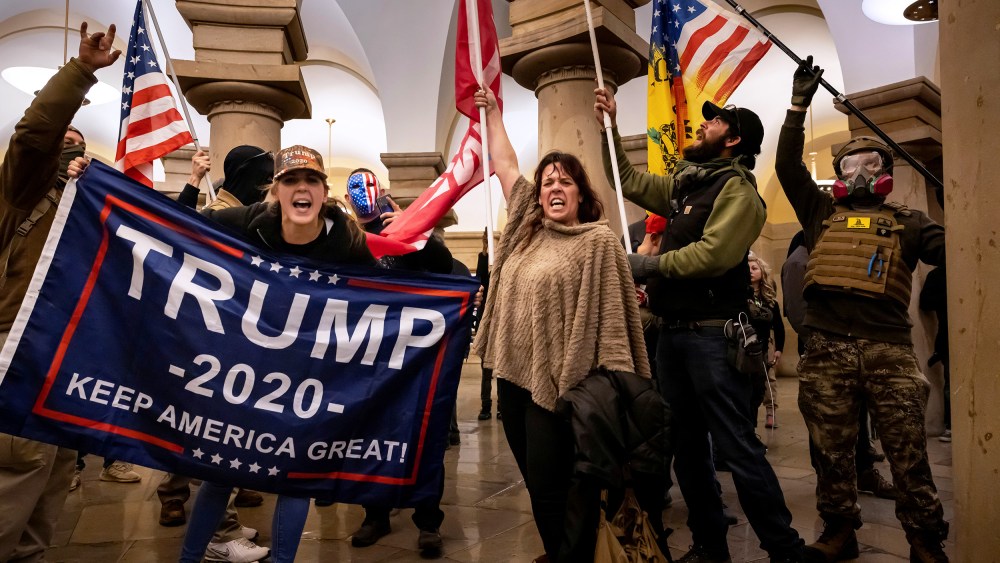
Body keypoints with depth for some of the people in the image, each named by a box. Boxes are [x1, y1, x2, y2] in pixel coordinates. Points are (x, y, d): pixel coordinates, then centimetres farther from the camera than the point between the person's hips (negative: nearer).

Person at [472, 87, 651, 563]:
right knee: (537, 483, 17)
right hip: (513, 373, 7)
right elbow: (505, 165, 20)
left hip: (557, 381, -7)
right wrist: (492, 114, 26)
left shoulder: (598, 241, -7)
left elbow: (610, 314, -12)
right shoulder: (527, 228, 11)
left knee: (552, 486, -1)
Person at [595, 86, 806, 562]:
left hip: (712, 334, -8)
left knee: (737, 448, -4)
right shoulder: (684, 184, 16)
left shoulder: (738, 189, -8)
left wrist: (647, 265, -12)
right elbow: (629, 181, 25)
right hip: (672, 332, 8)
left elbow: (712, 254, -22)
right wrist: (610, 128, 17)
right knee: (687, 446, 14)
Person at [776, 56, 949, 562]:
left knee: (907, 450, 2)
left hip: (888, 349, -1)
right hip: (826, 349, 1)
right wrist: (799, 105, 8)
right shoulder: (822, 214, 17)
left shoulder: (905, 222, 15)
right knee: (832, 449, 9)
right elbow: (787, 166, 10)